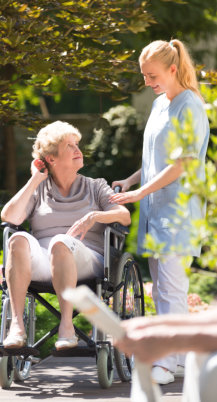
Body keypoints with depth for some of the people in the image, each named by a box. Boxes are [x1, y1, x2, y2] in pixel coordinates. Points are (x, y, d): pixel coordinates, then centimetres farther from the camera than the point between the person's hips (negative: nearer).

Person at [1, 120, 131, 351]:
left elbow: (125, 216, 5)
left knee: (60, 243, -37)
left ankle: (66, 324, -42)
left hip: (86, 261, -1)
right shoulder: (38, 190, 22)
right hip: (40, 264, 1)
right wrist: (35, 180, 8)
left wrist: (94, 216, -13)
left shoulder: (95, 187, 22)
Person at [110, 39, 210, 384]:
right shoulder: (159, 104, 15)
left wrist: (140, 192, -17)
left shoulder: (190, 107, -11)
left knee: (170, 283, -10)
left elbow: (182, 164, -16)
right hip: (154, 206, 8)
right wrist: (132, 180, 11)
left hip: (178, 206, -8)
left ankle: (167, 363, -10)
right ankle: (180, 357, 13)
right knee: (161, 284, 8)